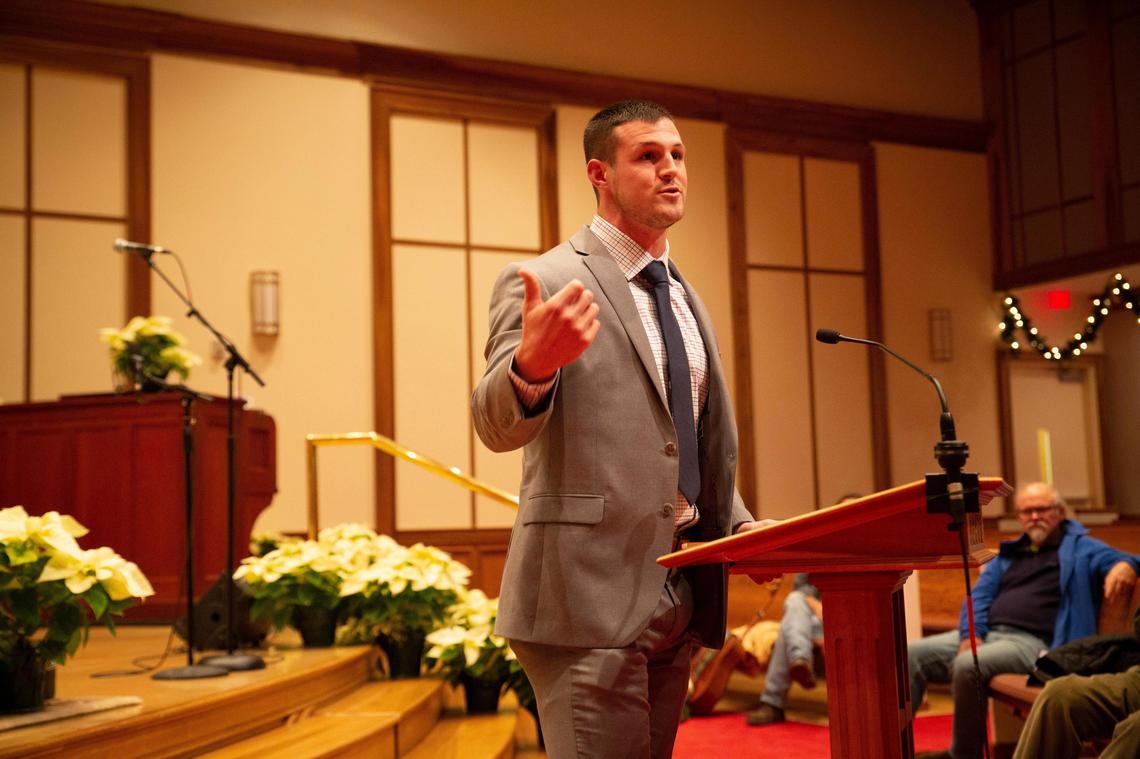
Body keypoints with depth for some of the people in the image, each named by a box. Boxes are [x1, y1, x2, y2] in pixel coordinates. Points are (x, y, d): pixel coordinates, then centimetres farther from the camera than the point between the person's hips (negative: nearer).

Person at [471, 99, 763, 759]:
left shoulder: (686, 299, 17)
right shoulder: (547, 281, -7)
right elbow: (498, 427, -18)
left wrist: (741, 526, 8)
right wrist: (531, 365, -40)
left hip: (680, 593, 8)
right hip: (592, 591, -8)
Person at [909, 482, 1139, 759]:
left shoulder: (1080, 548, 13)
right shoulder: (1008, 554, 27)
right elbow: (979, 595, 19)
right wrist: (971, 633, -2)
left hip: (1033, 642, -6)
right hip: (985, 634, 6)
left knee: (967, 665, -34)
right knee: (911, 655, -12)